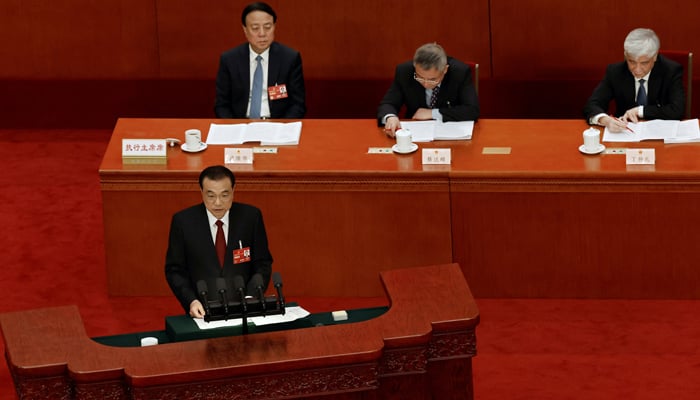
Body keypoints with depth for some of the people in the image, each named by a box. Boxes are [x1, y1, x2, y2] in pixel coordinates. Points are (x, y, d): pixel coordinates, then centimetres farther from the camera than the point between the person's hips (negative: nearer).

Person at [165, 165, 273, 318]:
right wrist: (191, 301, -11)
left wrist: (250, 298, -7)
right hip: (202, 311, 0)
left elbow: (262, 264, 8)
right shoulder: (183, 221, 0)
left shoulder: (251, 217, 2)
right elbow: (174, 270, 5)